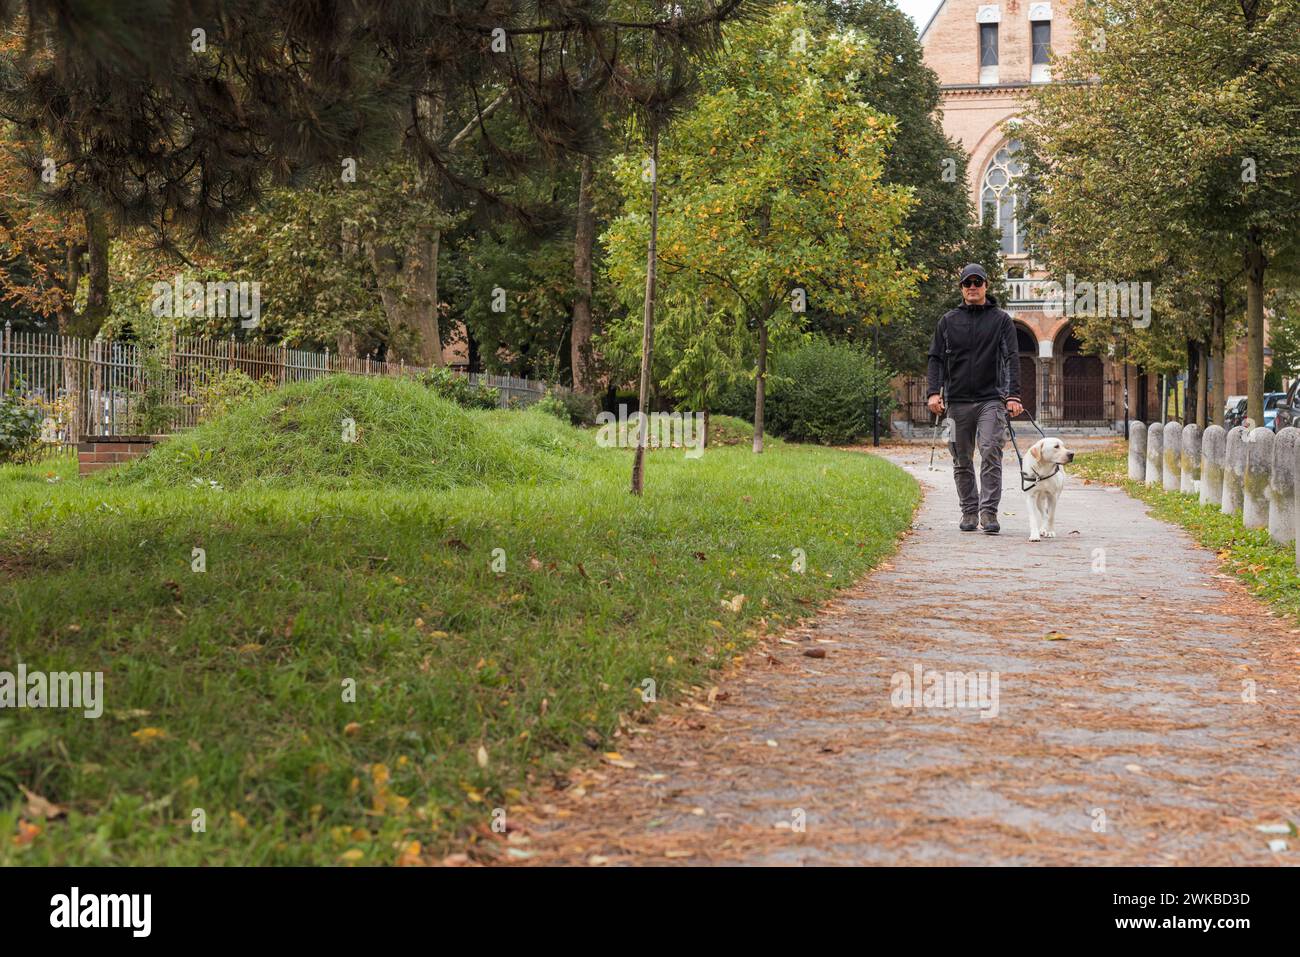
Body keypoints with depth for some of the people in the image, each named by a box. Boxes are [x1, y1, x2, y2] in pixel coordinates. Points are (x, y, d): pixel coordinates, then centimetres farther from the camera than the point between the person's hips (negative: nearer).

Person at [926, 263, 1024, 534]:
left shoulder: (1001, 320, 7)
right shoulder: (948, 321, 12)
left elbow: (1011, 359, 1)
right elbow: (936, 359, 10)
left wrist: (1013, 395, -10)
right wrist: (933, 392, -5)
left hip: (991, 400, -2)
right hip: (957, 402, 2)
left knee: (991, 454, -13)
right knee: (962, 461, 6)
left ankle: (989, 512, -12)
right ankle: (969, 512, 14)